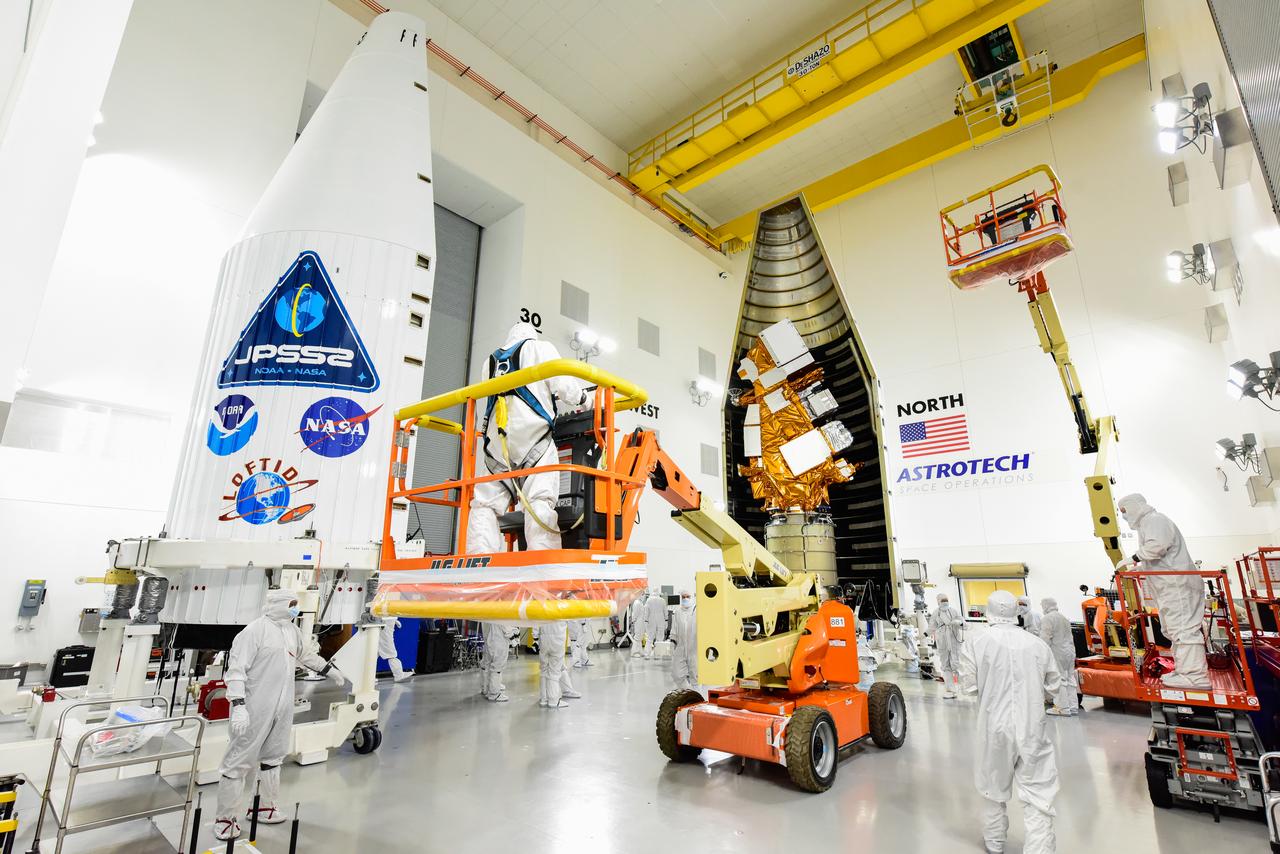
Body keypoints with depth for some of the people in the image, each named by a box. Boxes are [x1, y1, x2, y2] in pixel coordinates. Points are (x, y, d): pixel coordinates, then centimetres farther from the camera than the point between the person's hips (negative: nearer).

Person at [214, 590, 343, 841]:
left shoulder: (292, 631, 9)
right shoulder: (255, 630, -16)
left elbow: (305, 655, 25)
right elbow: (236, 668, -18)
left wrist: (330, 669, 34)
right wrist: (238, 706, -23)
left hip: (282, 708, 8)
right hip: (256, 708, -8)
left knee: (272, 757, 18)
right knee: (240, 761, 1)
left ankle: (266, 806, 33)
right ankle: (225, 818, 16)